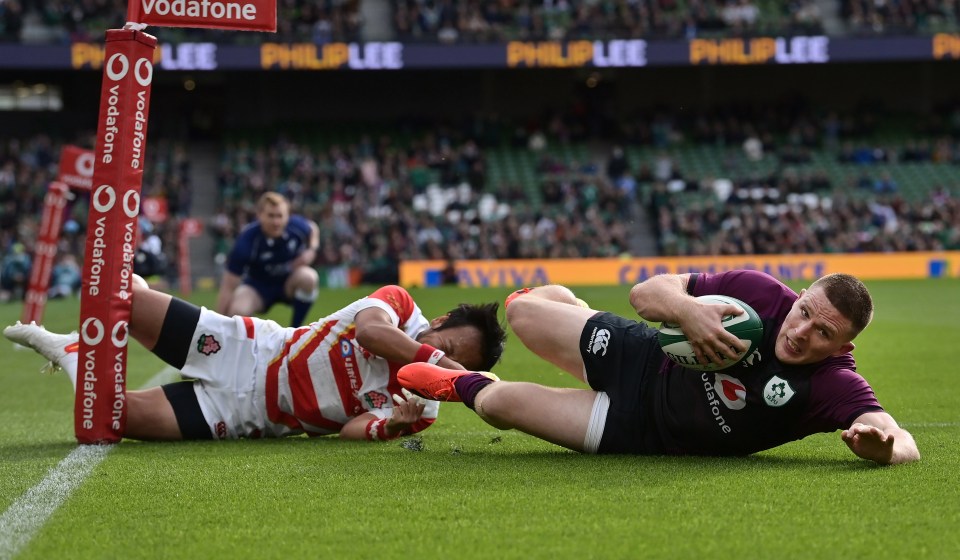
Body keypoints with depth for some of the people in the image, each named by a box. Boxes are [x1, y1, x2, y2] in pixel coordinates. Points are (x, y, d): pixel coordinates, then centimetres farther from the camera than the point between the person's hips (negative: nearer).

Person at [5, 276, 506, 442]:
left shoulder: (420, 404, -10)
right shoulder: (401, 305, -8)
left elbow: (351, 428, -20)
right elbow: (370, 328, -29)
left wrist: (388, 425, -41)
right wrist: (433, 356, -40)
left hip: (242, 413, -1)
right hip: (244, 348, 1)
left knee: (110, 416, -16)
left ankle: (70, 354, 21)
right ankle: (75, 349, 27)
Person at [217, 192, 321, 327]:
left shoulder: (298, 226, -22)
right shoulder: (246, 241, -30)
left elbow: (313, 228, 8)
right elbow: (228, 288, -27)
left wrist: (311, 250, -14)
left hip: (290, 283, 2)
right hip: (259, 286, -2)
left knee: (308, 277, -34)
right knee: (237, 311, -35)